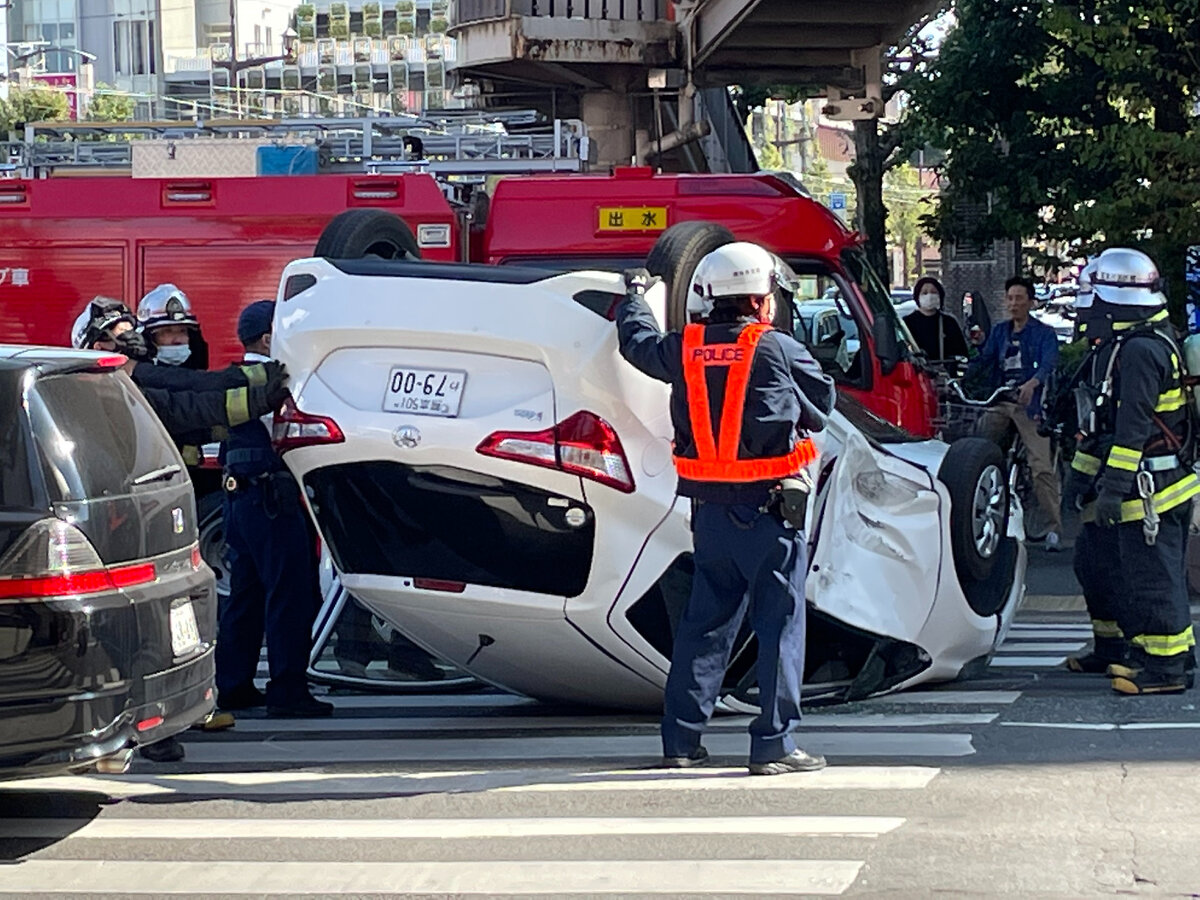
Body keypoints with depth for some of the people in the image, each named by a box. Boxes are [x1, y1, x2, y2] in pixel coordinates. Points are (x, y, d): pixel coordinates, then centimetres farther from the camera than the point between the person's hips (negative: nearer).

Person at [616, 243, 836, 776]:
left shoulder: (684, 351, 4)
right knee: (779, 622, 0)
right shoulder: (778, 351, -10)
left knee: (704, 621, 15)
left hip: (709, 509, 6)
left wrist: (635, 293, 45)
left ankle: (680, 738, 17)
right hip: (770, 508, -5)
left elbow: (638, 341, 25)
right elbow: (822, 403, 3)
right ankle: (774, 743, -3)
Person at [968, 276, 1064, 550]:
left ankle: (1054, 528, -11)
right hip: (999, 403, 5)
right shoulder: (999, 332, 19)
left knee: (1042, 467, -12)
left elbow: (1048, 365, -13)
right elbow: (983, 359, 8)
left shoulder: (1044, 333, 3)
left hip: (1030, 404, -5)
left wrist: (1032, 384, -34)